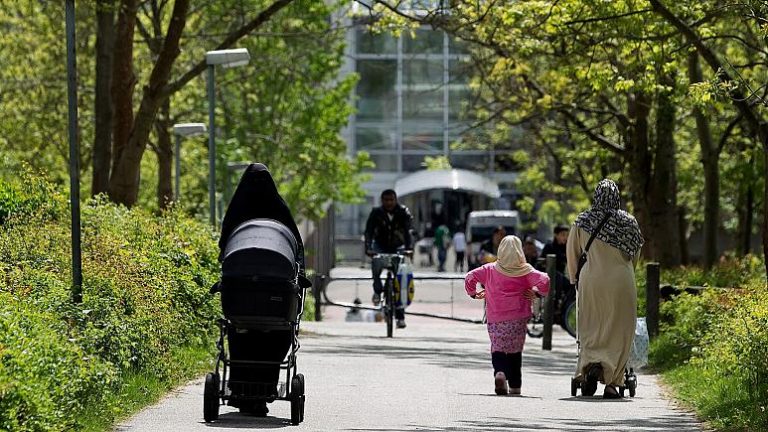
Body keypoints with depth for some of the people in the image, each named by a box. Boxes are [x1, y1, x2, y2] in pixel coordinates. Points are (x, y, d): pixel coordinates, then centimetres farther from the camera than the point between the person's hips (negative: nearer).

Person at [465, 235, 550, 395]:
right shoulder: (525, 271, -1)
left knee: (497, 348, 6)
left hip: (495, 319, 0)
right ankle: (515, 386, 13)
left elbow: (470, 277, 1)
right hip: (518, 319, 0)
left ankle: (499, 372, -23)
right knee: (515, 351, 12)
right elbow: (544, 280, -12)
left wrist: (474, 294, 13)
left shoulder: (490, 269, 4)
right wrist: (536, 294, 2)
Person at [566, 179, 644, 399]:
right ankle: (612, 382, 0)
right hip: (621, 281, -1)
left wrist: (575, 277, 23)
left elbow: (572, 251, 8)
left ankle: (590, 365, -18)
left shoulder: (583, 221, -1)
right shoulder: (628, 222, -2)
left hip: (591, 281, 1)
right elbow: (635, 253, 10)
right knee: (618, 331, 5)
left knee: (591, 330, 8)